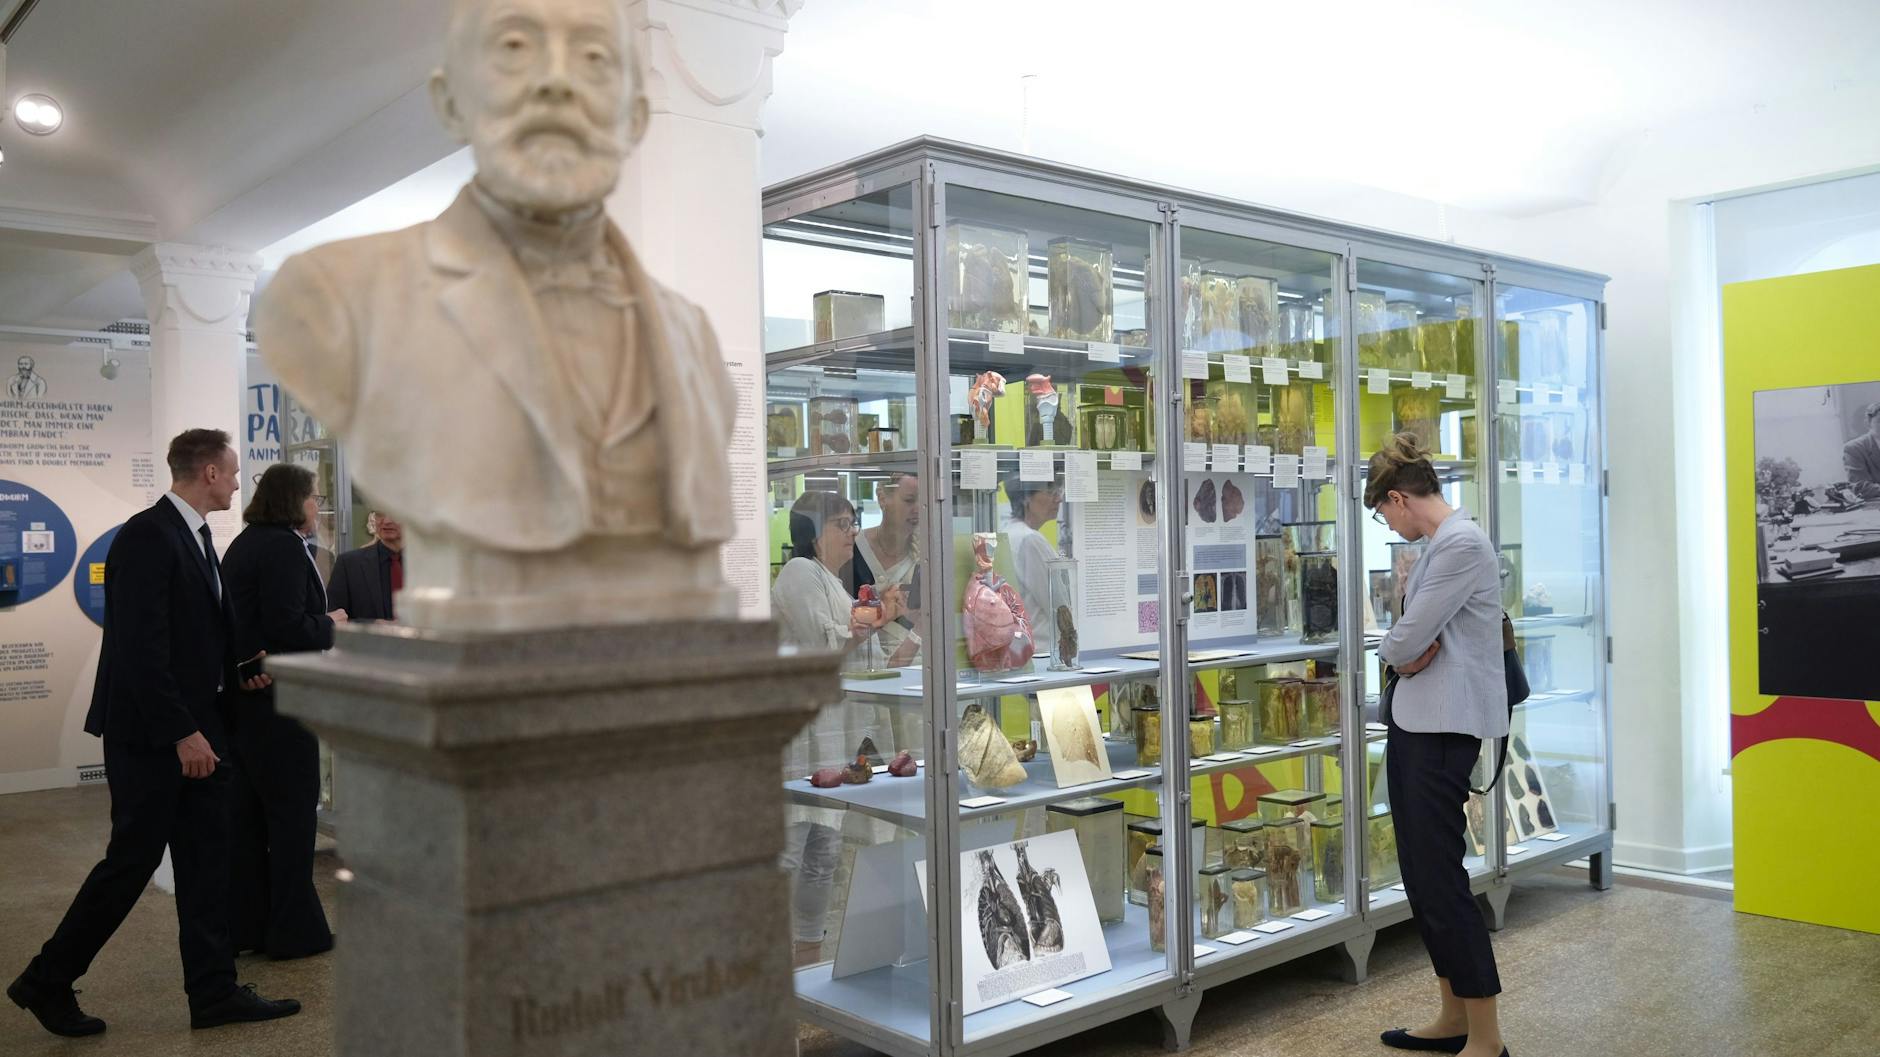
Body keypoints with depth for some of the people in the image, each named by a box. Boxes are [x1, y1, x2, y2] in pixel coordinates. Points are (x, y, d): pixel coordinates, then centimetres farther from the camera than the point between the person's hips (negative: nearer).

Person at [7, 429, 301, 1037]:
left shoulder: (196, 537, 12)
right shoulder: (147, 537, -17)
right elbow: (140, 649, -23)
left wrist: (238, 672, 4)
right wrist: (181, 732, -23)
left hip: (195, 730, 9)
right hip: (150, 735, -9)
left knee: (206, 861, 9)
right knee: (131, 861, 1)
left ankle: (214, 992, 15)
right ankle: (47, 982, 20)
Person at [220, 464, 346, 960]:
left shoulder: (243, 544, 15)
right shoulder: (285, 547, -16)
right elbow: (286, 627, -24)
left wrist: (319, 621, 13)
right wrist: (329, 624, -7)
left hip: (240, 694, 10)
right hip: (277, 698, -10)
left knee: (247, 812, 14)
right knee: (291, 809, 0)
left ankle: (244, 924, 22)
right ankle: (293, 930, 8)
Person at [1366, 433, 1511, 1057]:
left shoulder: (1462, 543, -15)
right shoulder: (1437, 544, 17)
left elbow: (1406, 642, -18)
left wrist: (1399, 650, 2)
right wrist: (1411, 652, -6)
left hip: (1442, 728, -10)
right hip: (1413, 721, 10)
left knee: (1440, 879, -5)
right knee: (1423, 877, 14)